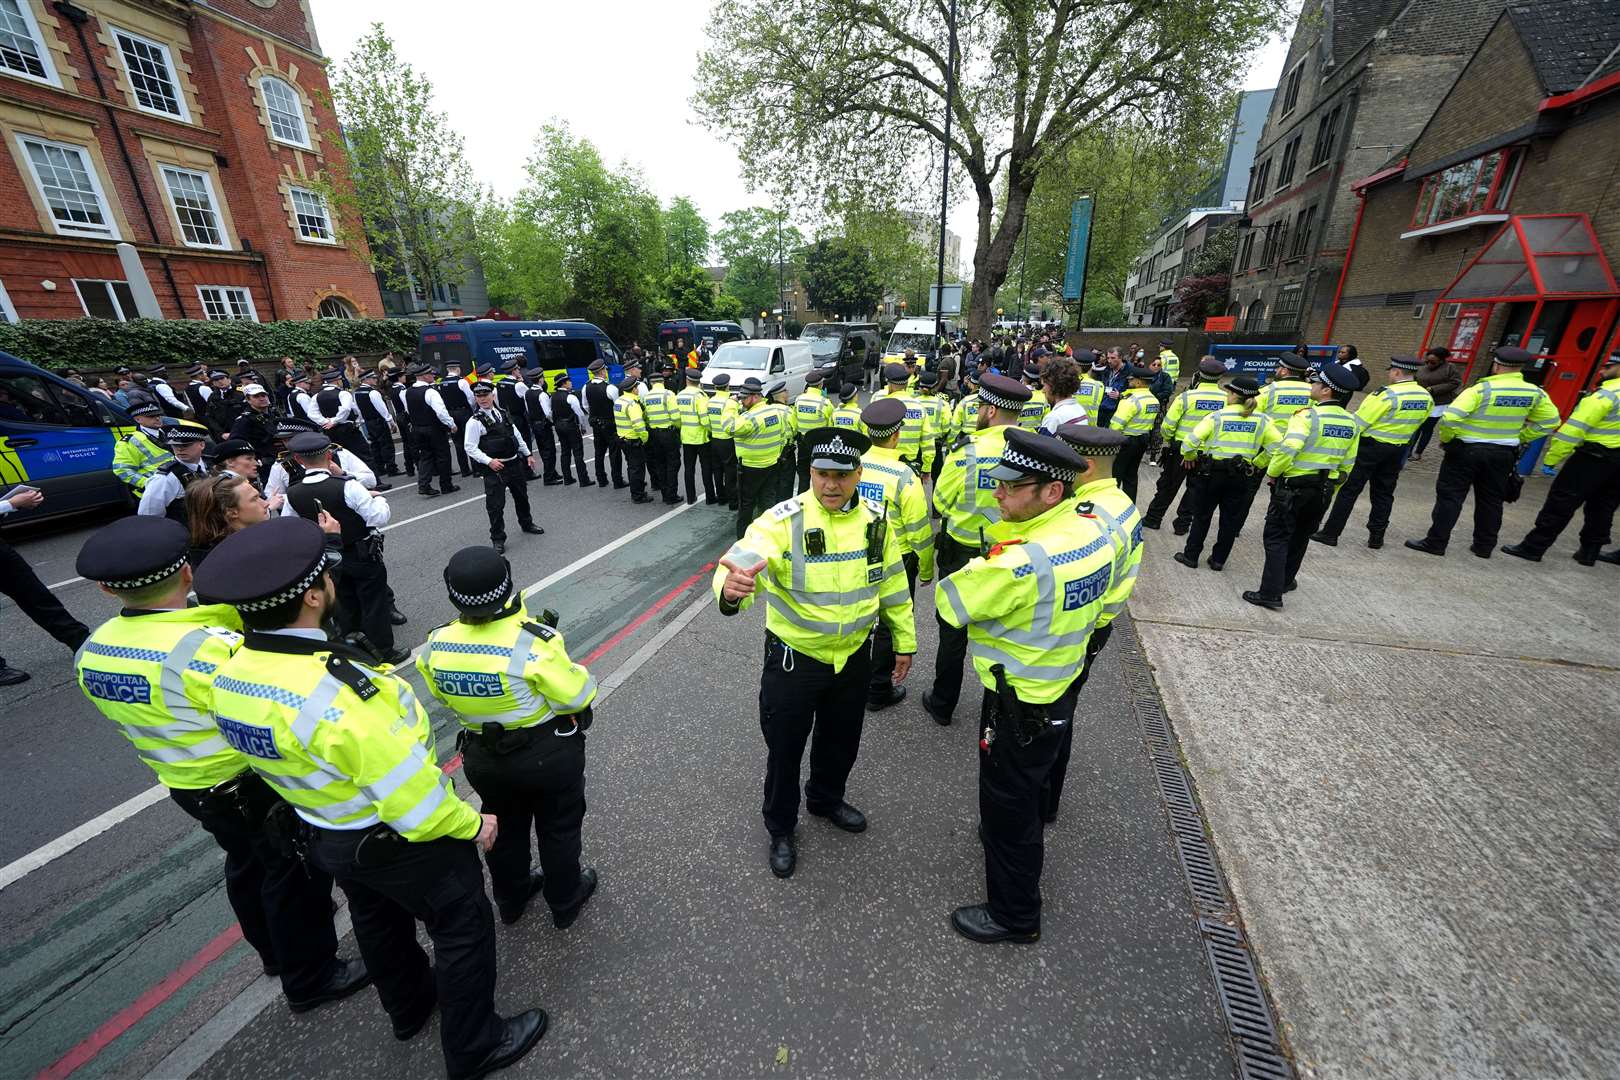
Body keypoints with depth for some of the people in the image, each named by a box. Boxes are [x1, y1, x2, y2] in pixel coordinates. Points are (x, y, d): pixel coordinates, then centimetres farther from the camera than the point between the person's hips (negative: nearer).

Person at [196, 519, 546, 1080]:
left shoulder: (230, 675, -13)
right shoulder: (337, 692, -39)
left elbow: (279, 755, 4)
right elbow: (413, 797, -31)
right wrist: (471, 824, -15)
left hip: (322, 836, 8)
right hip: (400, 842, -8)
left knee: (379, 923, 32)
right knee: (463, 929, 16)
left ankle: (409, 1007, 58)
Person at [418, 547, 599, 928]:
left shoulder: (436, 645, -15)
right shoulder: (532, 642, -32)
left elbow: (441, 694, 3)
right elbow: (576, 697, -23)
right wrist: (554, 654, -8)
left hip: (483, 757, 4)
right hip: (549, 754, -4)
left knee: (504, 828, 29)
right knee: (558, 828, 21)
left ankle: (511, 899, 52)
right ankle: (566, 902, 42)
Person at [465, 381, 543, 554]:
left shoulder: (503, 414, 7)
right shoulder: (475, 421, -11)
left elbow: (517, 435, 16)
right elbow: (470, 448, -13)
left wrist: (528, 454, 15)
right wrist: (489, 461, -24)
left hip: (515, 463, 6)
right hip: (494, 468, -6)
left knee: (522, 496, 22)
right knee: (495, 504, -2)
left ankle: (526, 523, 44)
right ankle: (498, 539, 10)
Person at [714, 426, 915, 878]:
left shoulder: (876, 519, -6)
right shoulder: (783, 520, -22)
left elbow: (893, 584, 6)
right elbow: (743, 560, -38)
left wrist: (904, 640, 12)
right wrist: (732, 588, -61)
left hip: (853, 656, 4)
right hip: (793, 658, -4)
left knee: (841, 740, 25)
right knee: (785, 747, 14)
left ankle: (826, 799, 57)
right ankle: (781, 829, 43)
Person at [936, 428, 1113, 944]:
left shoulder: (1023, 559, -34)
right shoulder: (1094, 531, -6)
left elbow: (950, 604, -22)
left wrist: (979, 566, -6)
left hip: (1018, 705, -9)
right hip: (1060, 688, 9)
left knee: (1008, 807, 13)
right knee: (1026, 791, 32)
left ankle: (1014, 916, 36)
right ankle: (1017, 852, 59)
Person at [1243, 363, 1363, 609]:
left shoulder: (1308, 416, -16)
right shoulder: (1351, 422, 7)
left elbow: (1287, 450, -29)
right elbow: (1348, 463, 12)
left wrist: (1272, 473, -13)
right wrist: (1330, 488, 22)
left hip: (1293, 487, -7)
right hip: (1324, 491, 7)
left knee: (1276, 539, -2)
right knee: (1300, 538, 21)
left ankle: (1271, 593, -6)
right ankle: (1286, 580, 36)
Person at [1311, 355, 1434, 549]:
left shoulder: (1387, 394, -18)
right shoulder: (1426, 397, 4)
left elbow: (1359, 422, -17)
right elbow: (1416, 423, 13)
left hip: (1370, 446, -7)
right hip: (1398, 450, 7)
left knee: (1349, 490, -2)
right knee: (1384, 493, 14)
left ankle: (1330, 533, 0)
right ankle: (1376, 537, 21)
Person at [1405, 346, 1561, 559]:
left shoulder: (1481, 389, -16)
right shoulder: (1535, 393, 2)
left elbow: (1450, 418, -26)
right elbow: (1548, 423, 9)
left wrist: (1445, 439, -10)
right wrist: (1520, 438, 17)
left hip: (1466, 449, -5)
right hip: (1504, 453, 6)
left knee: (1450, 496, -1)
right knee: (1491, 501, 15)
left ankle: (1436, 542, -2)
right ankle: (1484, 546, 24)